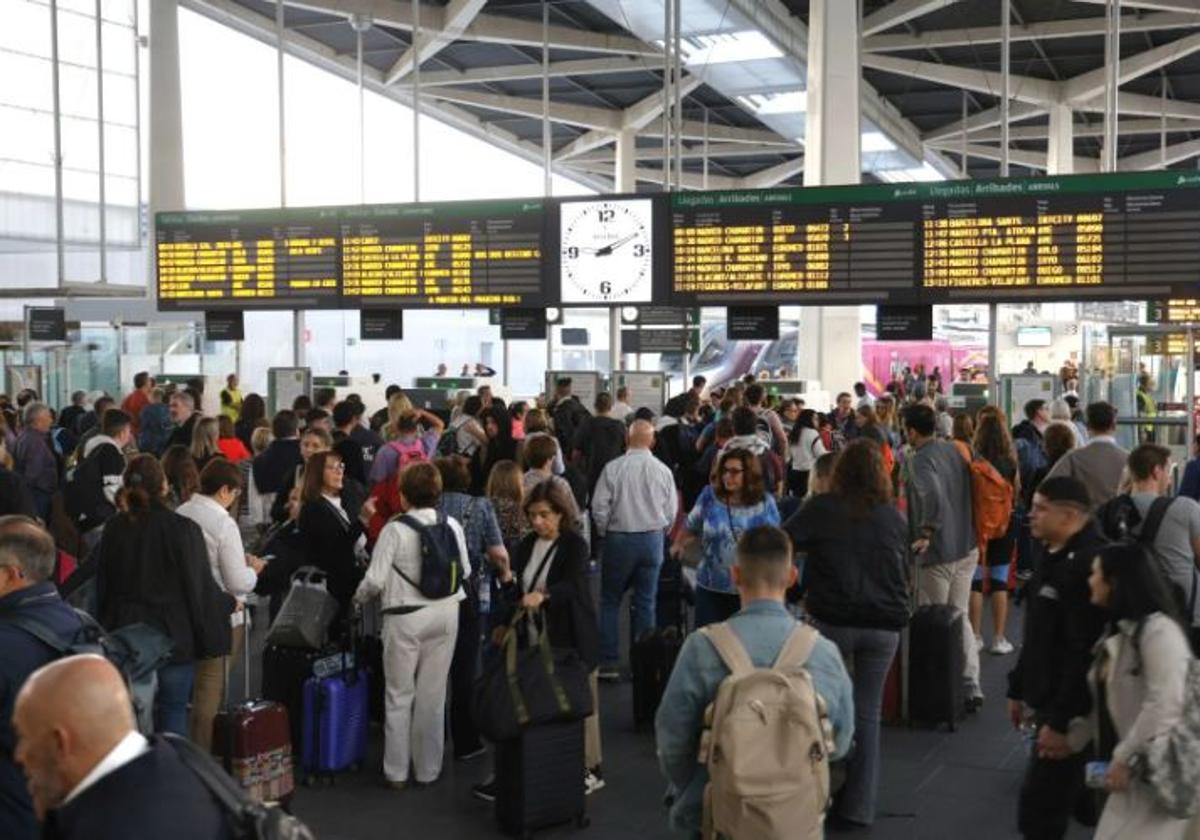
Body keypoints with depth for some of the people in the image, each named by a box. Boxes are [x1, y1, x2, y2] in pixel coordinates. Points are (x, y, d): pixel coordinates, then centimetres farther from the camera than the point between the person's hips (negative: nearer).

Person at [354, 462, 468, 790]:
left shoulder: (395, 530, -14)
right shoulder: (452, 527, -4)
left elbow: (375, 579, -13)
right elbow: (465, 570, 6)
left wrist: (358, 598, 7)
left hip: (406, 616, -3)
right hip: (445, 613, 3)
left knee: (399, 695, 10)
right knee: (433, 694, 12)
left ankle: (397, 772, 16)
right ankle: (428, 769, 21)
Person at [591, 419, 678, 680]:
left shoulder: (613, 468, -10)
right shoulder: (663, 470, -4)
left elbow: (599, 507, -8)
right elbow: (671, 512, 1)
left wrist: (604, 532, 9)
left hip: (619, 539, -2)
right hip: (652, 539, 2)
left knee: (610, 601, 9)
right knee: (646, 602, 11)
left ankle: (608, 661, 7)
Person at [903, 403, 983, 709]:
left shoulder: (919, 459, -17)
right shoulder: (954, 450, 8)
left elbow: (933, 496, -34)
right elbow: (970, 490, 15)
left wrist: (926, 533, -24)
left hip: (939, 553, -7)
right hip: (968, 548, 7)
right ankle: (971, 685, 12)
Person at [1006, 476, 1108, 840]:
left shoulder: (1089, 563, -22)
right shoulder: (1055, 556, 12)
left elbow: (1086, 654, -26)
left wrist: (1061, 721, -24)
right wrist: (1018, 689, 22)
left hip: (1072, 713, -10)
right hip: (1046, 703, 10)